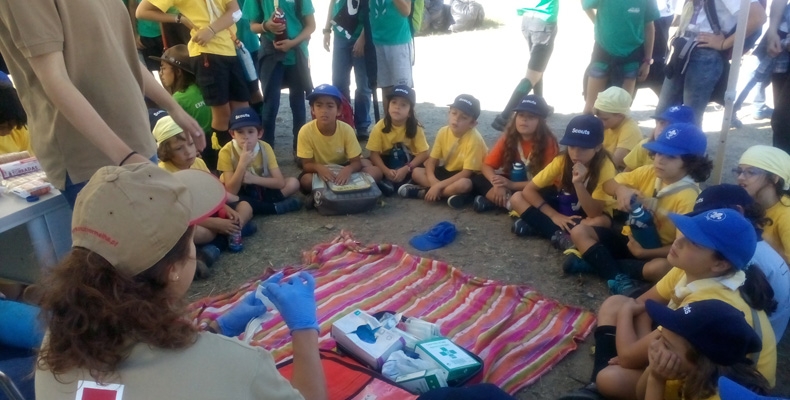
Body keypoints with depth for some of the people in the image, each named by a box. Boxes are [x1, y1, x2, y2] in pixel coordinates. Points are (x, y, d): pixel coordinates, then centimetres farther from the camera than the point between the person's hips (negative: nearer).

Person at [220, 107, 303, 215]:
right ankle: (276, 207, -24)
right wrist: (242, 164, -36)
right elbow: (231, 192, -26)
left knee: (293, 183, -18)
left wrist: (254, 179, -30)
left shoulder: (265, 148, -14)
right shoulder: (226, 151, -21)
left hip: (260, 190, 3)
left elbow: (280, 182, -17)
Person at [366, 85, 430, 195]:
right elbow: (374, 154, -17)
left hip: (409, 162, 0)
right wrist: (386, 171, -33)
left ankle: (389, 183, -30)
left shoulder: (415, 127, -17)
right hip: (387, 161, 0)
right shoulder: (380, 126, -17)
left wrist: (406, 169, -33)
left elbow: (423, 153, -20)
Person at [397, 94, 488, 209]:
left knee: (463, 184, -40)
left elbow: (467, 172, -27)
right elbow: (432, 160, -5)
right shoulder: (443, 132, -9)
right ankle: (455, 194, -22)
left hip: (466, 177, -6)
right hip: (447, 171, 6)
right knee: (416, 172, -10)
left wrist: (438, 185, -30)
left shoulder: (474, 139, -26)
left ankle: (423, 191, -21)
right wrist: (432, 180, -26)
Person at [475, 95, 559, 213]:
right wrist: (497, 184, -28)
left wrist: (512, 185, -29)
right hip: (511, 183, 4)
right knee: (477, 180, -15)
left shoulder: (548, 142, -18)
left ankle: (493, 201, -30)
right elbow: (487, 165, -6)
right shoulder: (508, 137, -7)